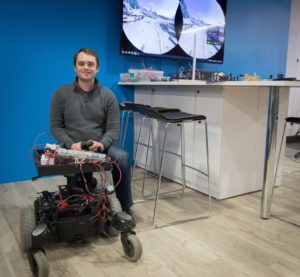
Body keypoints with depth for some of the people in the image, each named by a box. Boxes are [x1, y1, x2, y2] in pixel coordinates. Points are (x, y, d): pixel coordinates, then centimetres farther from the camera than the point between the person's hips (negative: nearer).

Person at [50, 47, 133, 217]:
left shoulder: (108, 95, 2)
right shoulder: (61, 93, 2)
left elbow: (113, 128, -2)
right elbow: (56, 126, 1)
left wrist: (101, 144, -22)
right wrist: (71, 144, -17)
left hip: (100, 146, 1)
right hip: (72, 149, -1)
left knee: (123, 157, -29)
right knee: (78, 180, -33)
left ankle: (125, 206, -10)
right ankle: (88, 182, 3)